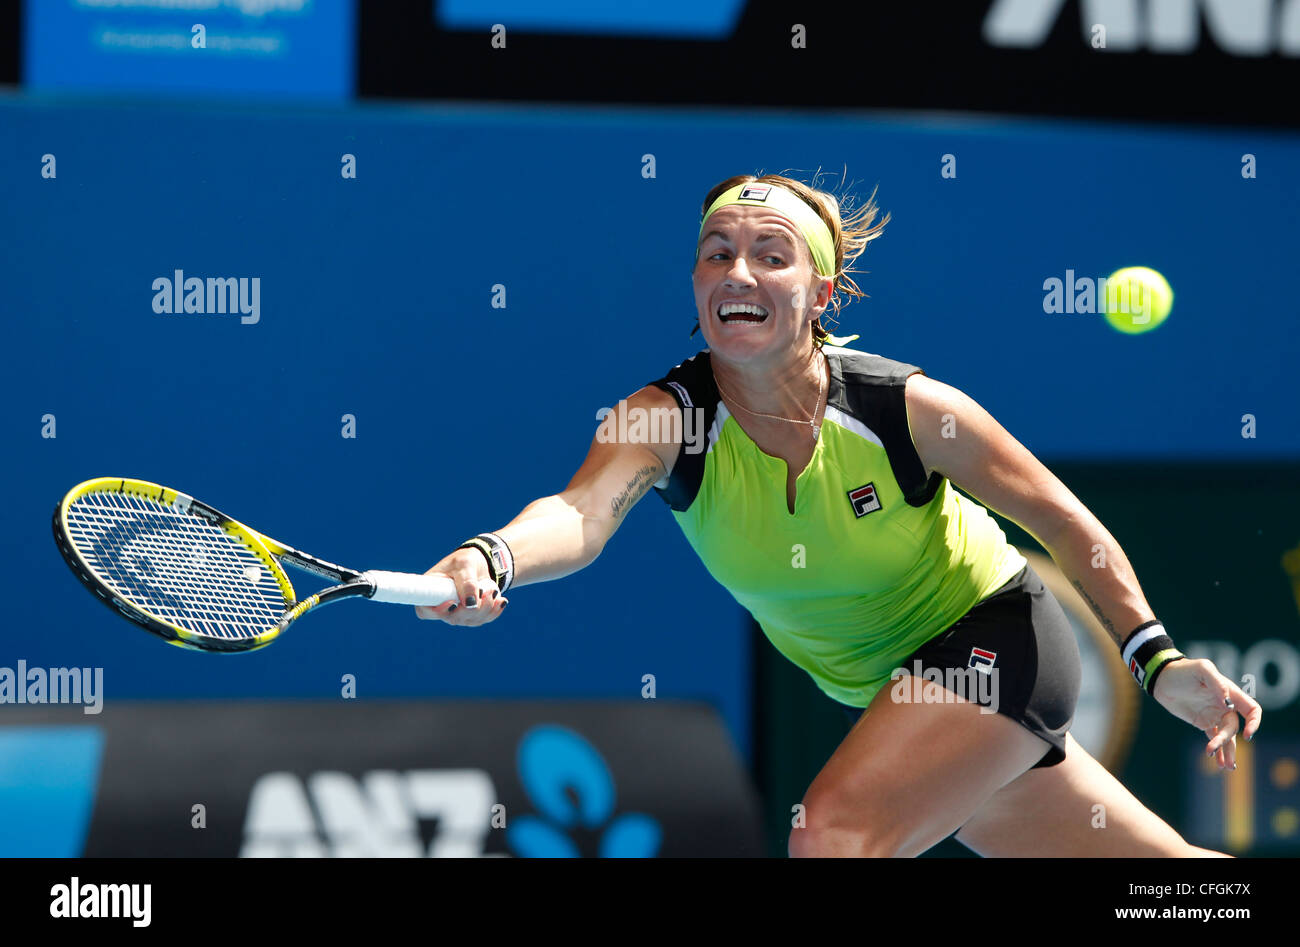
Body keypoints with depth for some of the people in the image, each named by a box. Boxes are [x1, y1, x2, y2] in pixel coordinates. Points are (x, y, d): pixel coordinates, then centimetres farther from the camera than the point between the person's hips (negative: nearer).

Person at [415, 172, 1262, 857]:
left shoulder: (909, 408, -22)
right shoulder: (667, 419, -18)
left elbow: (1063, 523, -10)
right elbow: (581, 515, -38)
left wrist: (1156, 659, -15)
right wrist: (490, 559, -60)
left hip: (998, 644, -4)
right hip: (883, 698, 5)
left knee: (836, 829, -29)